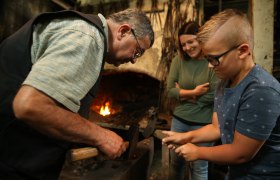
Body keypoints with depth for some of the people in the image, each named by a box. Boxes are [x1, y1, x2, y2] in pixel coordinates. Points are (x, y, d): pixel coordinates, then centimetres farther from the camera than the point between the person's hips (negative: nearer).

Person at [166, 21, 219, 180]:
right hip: (179, 120, 4)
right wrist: (194, 92, -17)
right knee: (176, 163, 22)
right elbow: (170, 91, -6)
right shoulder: (179, 60, -2)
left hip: (203, 124, -3)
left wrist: (184, 94, -11)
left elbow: (213, 96, -18)